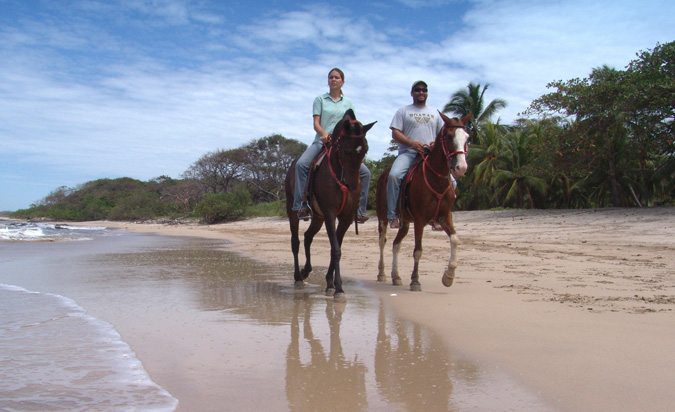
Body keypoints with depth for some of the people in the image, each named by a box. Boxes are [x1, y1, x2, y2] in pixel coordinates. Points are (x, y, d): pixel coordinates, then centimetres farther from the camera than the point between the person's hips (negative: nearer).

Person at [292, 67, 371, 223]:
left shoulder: (348, 102, 15)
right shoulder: (320, 99, 9)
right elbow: (316, 123, -1)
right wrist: (324, 134, -21)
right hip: (322, 142, -2)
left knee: (365, 172, -12)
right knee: (301, 164, -30)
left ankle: (359, 210, -1)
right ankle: (301, 206, -27)